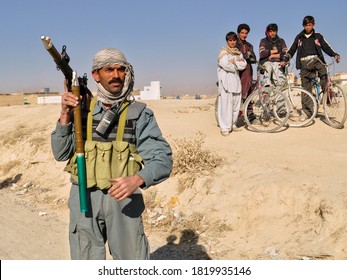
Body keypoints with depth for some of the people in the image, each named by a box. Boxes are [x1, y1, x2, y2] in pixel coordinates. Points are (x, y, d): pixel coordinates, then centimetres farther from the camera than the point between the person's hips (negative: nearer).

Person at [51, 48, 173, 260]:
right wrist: (65, 116, -11)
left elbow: (163, 160, -11)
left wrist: (137, 180, -30)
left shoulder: (139, 114, -7)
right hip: (83, 198, 3)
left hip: (122, 198, -3)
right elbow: (61, 153, 3)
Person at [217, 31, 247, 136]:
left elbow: (243, 65, 5)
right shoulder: (223, 52, 1)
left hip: (236, 79, 6)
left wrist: (234, 62, -9)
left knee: (236, 103, 4)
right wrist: (238, 63, 0)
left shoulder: (238, 52, 19)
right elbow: (226, 65, -14)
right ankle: (225, 127, -9)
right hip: (225, 80, -6)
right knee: (226, 103, -11)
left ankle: (232, 124, 18)